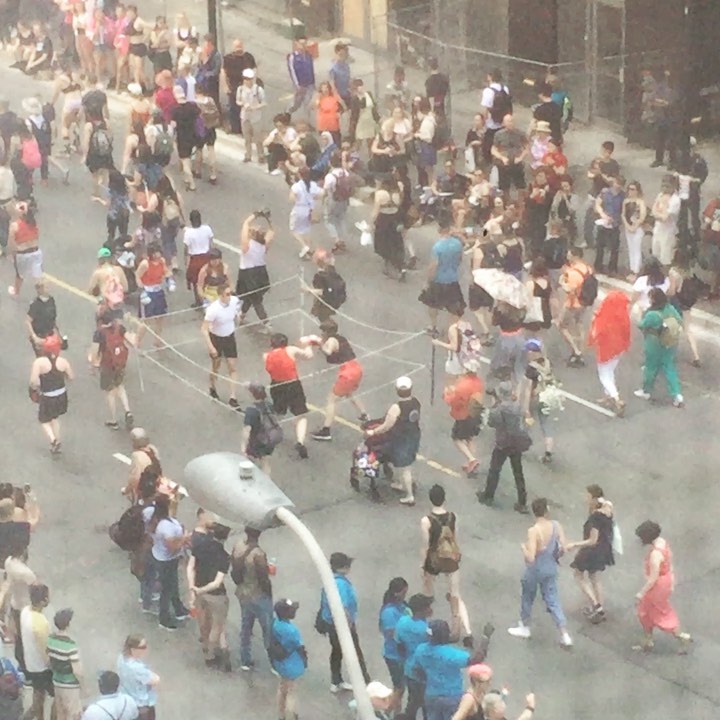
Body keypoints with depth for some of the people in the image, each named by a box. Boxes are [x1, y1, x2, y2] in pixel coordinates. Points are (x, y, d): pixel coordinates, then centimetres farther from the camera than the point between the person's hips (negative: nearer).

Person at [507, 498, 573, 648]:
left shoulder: (534, 531, -29)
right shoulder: (556, 525, -13)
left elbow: (530, 558, -30)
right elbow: (563, 548, -9)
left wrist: (524, 548, -10)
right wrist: (554, 558, 10)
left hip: (535, 570, -4)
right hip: (551, 569, 5)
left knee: (527, 598, 21)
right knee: (553, 601, 15)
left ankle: (524, 628, 41)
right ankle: (565, 635, 10)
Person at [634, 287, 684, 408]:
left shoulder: (652, 314, -29)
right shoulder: (671, 309, -10)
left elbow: (642, 325, -12)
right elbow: (680, 322, 1)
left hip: (655, 347, -5)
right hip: (671, 346, 5)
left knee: (651, 368, 16)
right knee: (670, 369, 14)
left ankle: (646, 391, 35)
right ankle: (677, 395, 8)